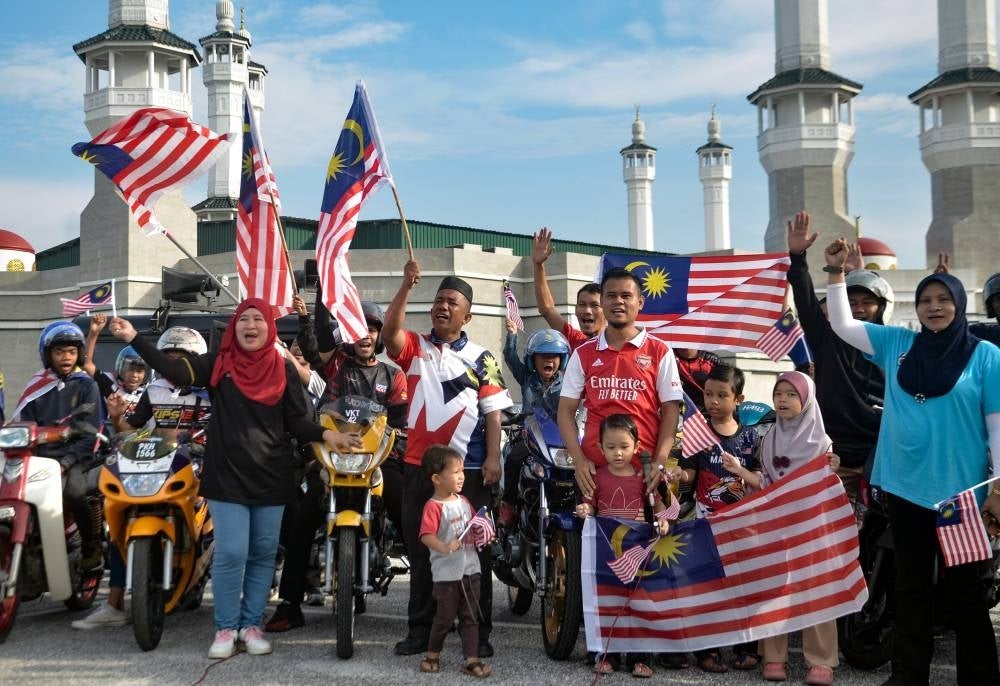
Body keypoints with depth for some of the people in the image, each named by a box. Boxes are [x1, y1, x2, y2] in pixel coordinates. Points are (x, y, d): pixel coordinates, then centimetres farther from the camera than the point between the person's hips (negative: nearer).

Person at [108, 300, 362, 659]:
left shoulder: (284, 369, 5)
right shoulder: (218, 363, 1)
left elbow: (295, 422, 4)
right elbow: (176, 371, -15)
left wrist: (326, 434, -13)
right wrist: (134, 339, -24)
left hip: (270, 475, 2)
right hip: (227, 474, -2)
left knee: (263, 553, 8)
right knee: (231, 553, -6)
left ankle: (251, 624, 20)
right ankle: (225, 628, 8)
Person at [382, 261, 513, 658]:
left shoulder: (480, 358, 6)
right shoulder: (415, 347, 7)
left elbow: (493, 411, 2)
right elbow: (389, 333, -15)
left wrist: (493, 457, -9)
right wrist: (405, 287, -24)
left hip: (468, 469, -1)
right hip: (419, 465, 2)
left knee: (473, 551, 3)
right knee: (420, 550, 9)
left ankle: (479, 632, 10)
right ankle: (420, 630, 18)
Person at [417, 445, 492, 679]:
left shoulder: (464, 501, 9)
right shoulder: (434, 507, -15)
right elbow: (426, 536, -27)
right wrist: (445, 548, -42)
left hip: (471, 569, 6)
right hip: (447, 573, -6)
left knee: (470, 617, 8)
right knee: (445, 617, 5)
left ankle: (471, 660, 13)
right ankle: (432, 655, 25)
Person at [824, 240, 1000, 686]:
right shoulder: (896, 344, 6)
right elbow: (842, 325, 12)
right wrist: (836, 272, 1)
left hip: (960, 489, -3)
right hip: (906, 486, 3)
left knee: (964, 586, 7)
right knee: (910, 584, 12)